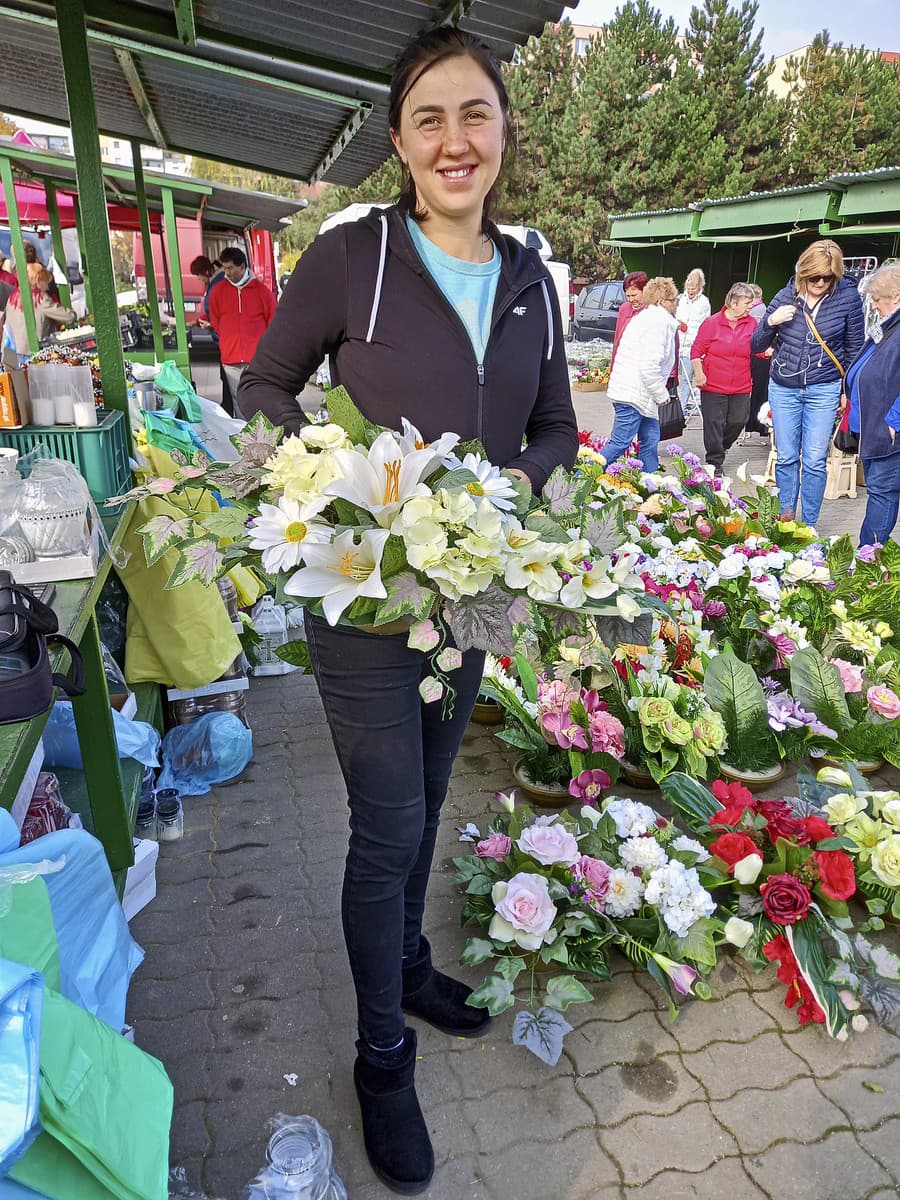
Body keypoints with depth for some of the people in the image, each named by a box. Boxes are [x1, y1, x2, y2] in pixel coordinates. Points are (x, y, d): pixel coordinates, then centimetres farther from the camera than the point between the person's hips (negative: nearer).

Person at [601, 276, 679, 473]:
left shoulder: (646, 316, 19)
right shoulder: (659, 321, -14)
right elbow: (649, 365, -23)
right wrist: (662, 394, -12)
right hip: (634, 394, -11)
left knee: (650, 438, 13)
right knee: (620, 443, -10)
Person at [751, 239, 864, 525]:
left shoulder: (848, 297, -6)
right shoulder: (786, 296, -3)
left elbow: (854, 347, 3)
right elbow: (756, 346, 2)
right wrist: (770, 322, -17)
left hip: (823, 390, -2)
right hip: (783, 388, 2)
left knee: (815, 461, 0)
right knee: (786, 458, 9)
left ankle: (809, 526, 11)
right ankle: (785, 520, 22)